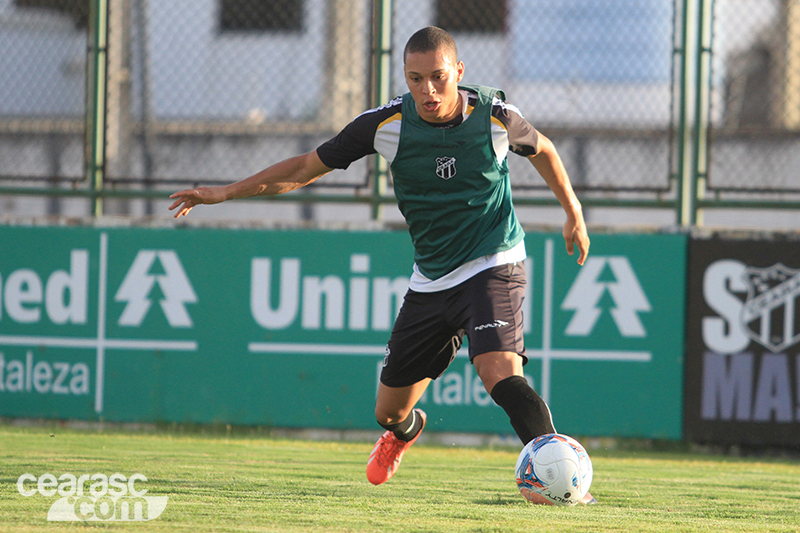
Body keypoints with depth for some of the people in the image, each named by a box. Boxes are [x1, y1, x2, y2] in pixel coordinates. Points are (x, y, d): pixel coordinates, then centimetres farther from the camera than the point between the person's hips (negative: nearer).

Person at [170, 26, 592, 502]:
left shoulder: (494, 116, -14)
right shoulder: (386, 125, -11)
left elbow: (542, 150, 11)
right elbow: (307, 167, 1)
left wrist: (574, 213, 14)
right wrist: (227, 192, -2)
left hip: (494, 266, -4)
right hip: (431, 280, 4)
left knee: (499, 372, -32)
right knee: (389, 410, 12)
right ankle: (405, 430, 50)